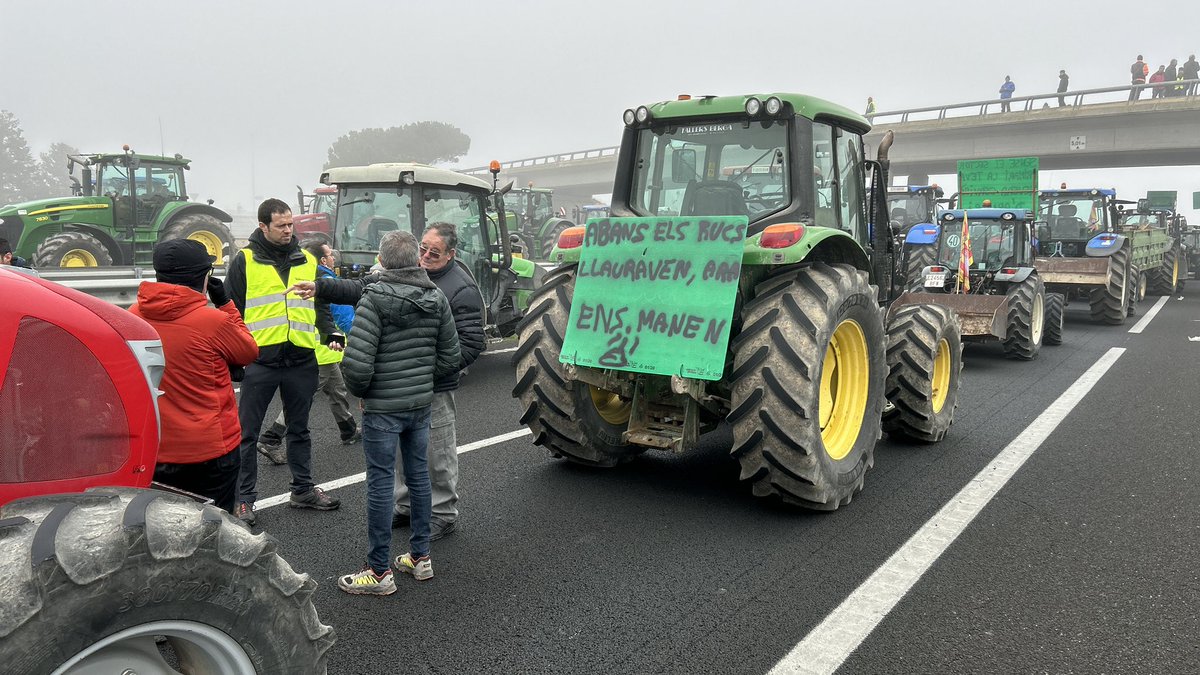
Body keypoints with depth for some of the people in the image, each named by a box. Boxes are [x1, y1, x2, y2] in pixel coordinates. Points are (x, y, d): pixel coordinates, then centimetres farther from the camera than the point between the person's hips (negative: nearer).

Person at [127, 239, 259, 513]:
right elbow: (248, 352, -2)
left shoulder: (133, 316, -5)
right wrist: (226, 304, 3)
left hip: (154, 451, 5)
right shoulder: (212, 320, -19)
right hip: (211, 450, -4)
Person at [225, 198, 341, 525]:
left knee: (299, 428, 15)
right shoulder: (244, 261, -1)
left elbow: (321, 303, 17)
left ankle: (303, 489, 28)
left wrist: (330, 334, 1)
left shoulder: (307, 260, 11)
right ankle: (244, 498, 15)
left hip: (301, 359, 4)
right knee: (248, 432, 3)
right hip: (260, 358, -3)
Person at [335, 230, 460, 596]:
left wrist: (360, 391, -3)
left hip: (382, 407, -6)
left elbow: (357, 362, -22)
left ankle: (379, 572, 12)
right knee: (418, 473, 17)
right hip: (422, 402, 6)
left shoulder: (375, 299, -16)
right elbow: (450, 359, 6)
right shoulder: (437, 299, 3)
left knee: (381, 483, 2)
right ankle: (420, 556, 28)